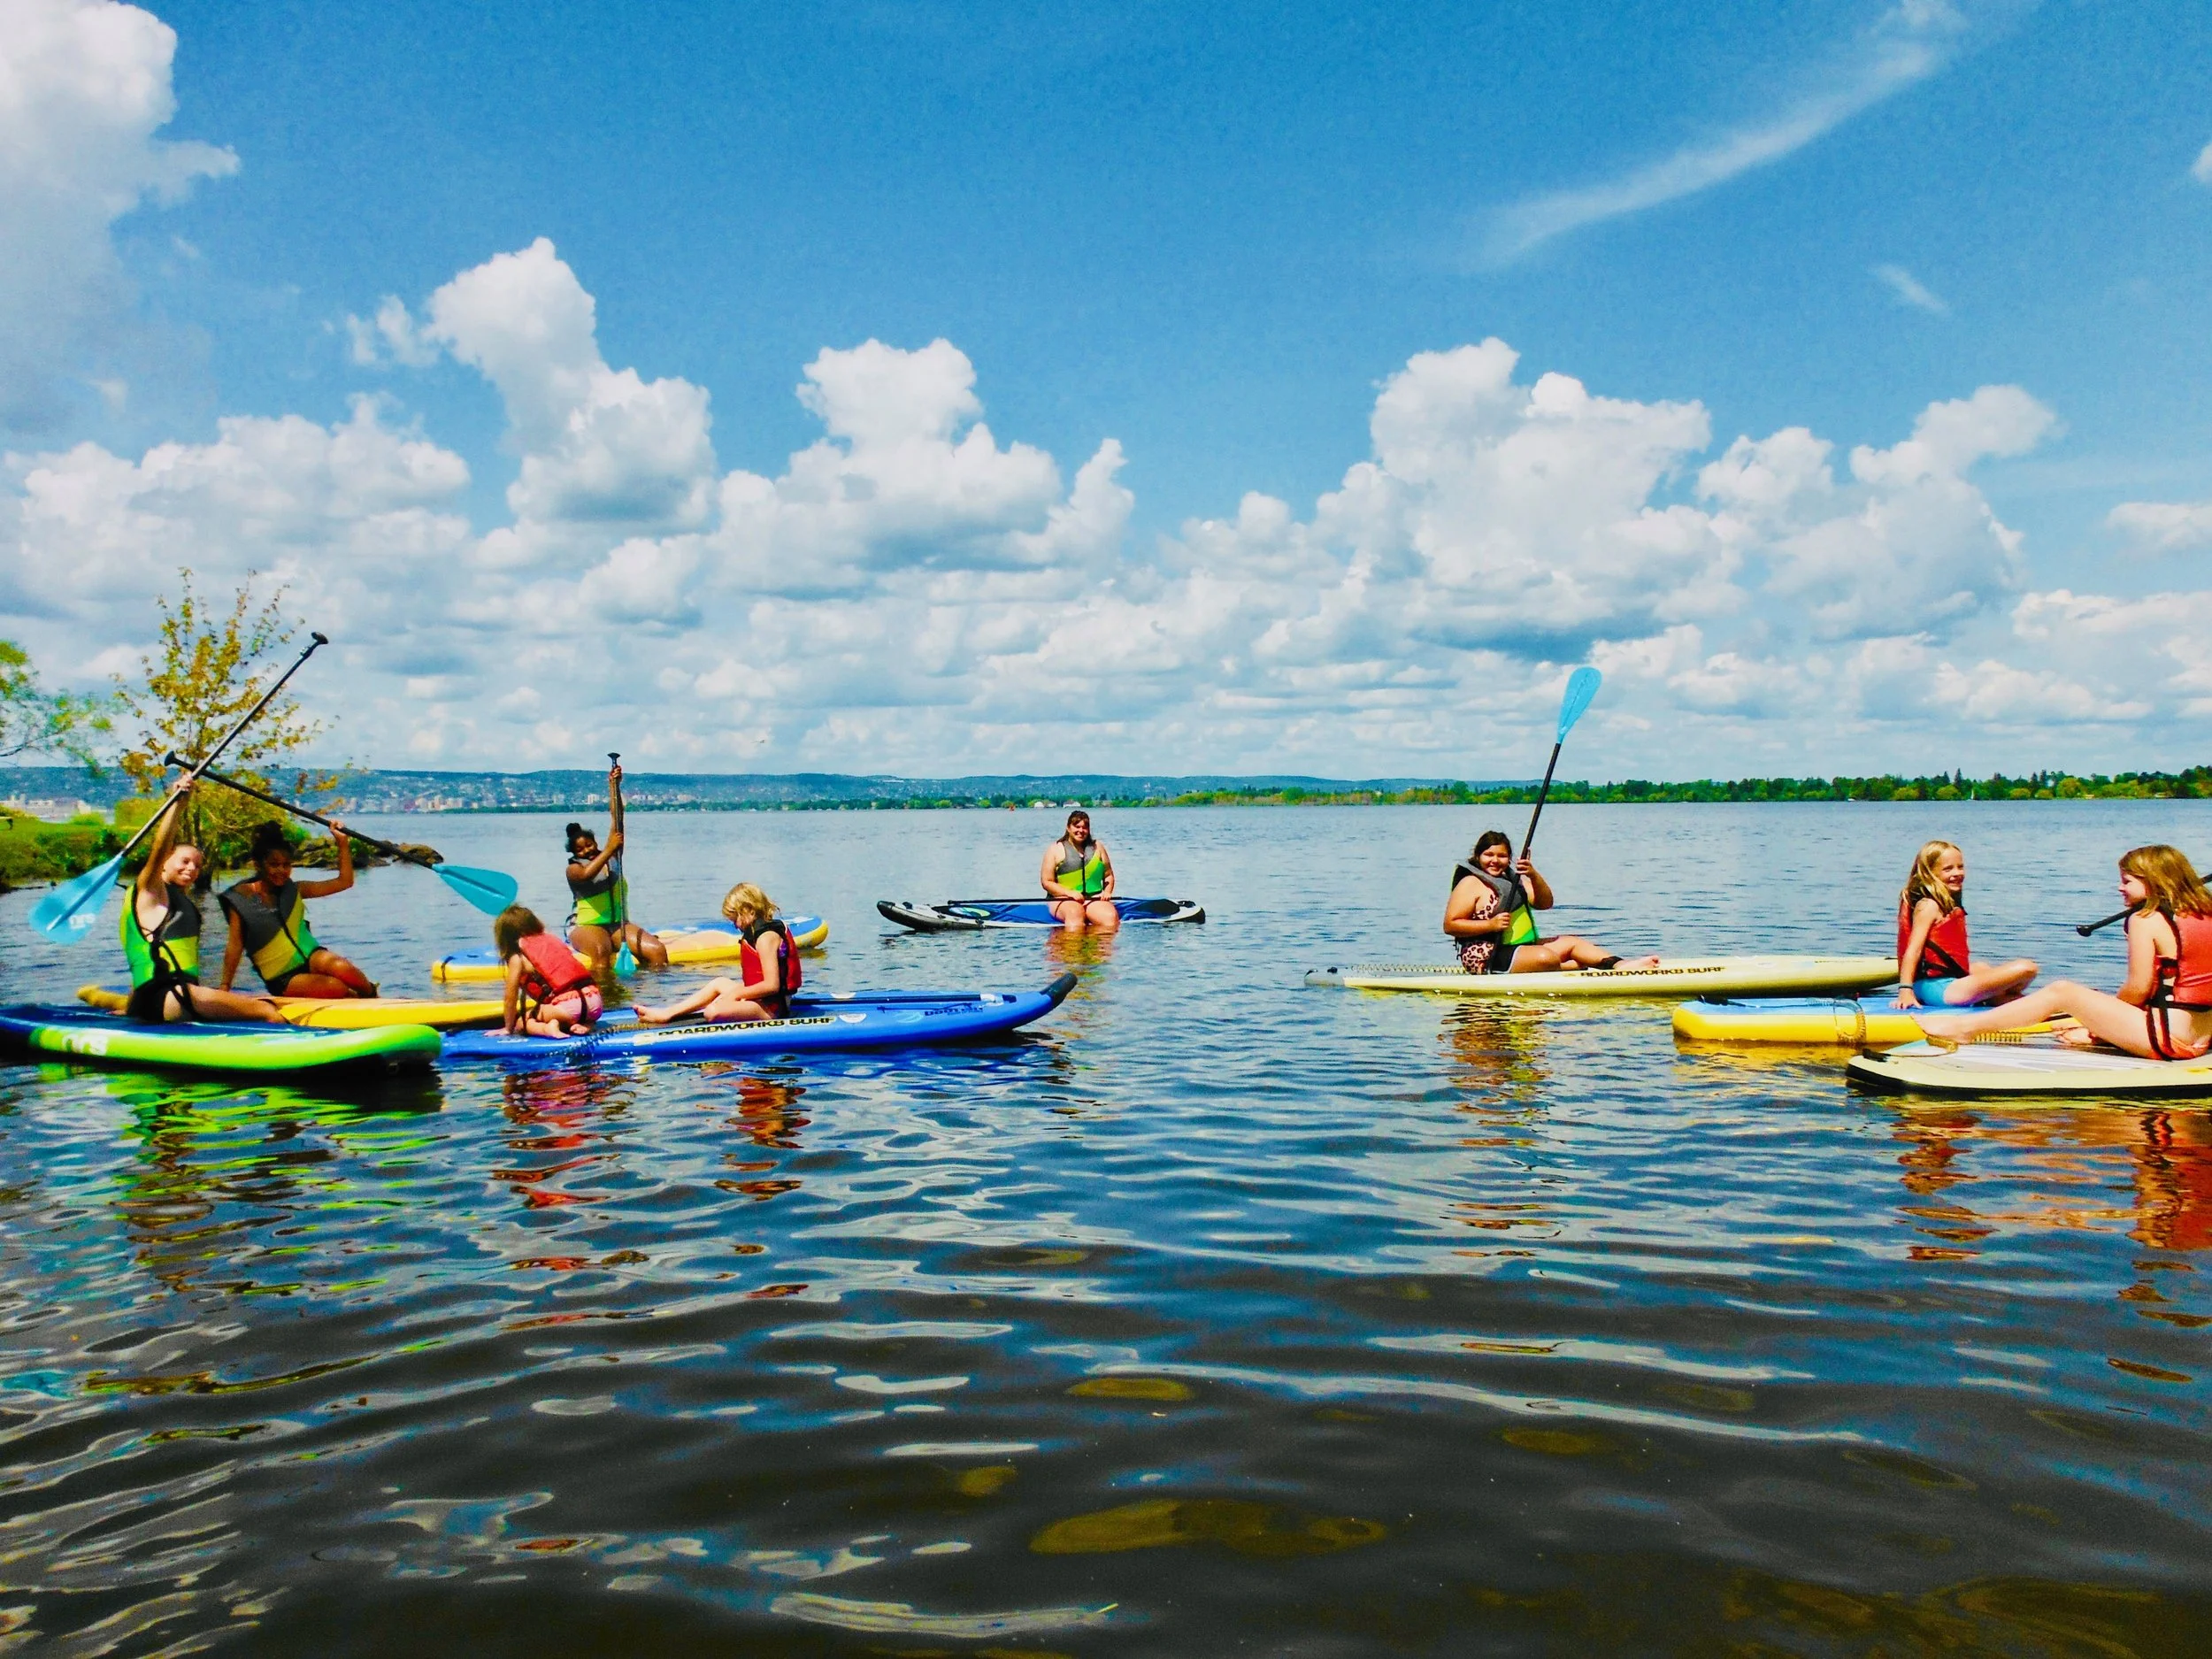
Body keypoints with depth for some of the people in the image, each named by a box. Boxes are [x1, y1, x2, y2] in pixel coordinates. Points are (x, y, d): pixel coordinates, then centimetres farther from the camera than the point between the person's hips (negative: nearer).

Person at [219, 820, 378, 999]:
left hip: (311, 956, 3)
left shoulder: (294, 890, 7)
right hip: (283, 978, -3)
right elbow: (235, 947, -5)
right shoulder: (241, 898, -3)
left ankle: (371, 996, -6)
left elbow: (344, 881, 7)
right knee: (335, 987, -32)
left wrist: (342, 842, -2)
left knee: (343, 969, -33)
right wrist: (224, 988, -9)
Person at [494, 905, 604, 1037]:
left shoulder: (518, 958, 6)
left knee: (521, 1022, 13)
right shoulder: (551, 939, 24)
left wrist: (508, 1028, 22)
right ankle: (583, 1024, 8)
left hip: (568, 1006, -6)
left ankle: (547, 1028, -15)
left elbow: (510, 998, 9)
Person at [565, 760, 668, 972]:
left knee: (657, 951, -18)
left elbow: (616, 819, 3)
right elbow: (586, 875, -26)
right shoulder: (573, 869, 1)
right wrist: (609, 850, -30)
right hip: (585, 927, -5)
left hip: (618, 924, 5)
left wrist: (614, 786, -6)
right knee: (602, 951, -39)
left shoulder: (612, 858, 11)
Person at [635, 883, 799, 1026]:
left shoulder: (766, 937, -17)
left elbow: (771, 985, -23)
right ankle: (667, 1013, 26)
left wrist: (736, 994, -13)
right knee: (719, 983, 28)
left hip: (770, 1009, -12)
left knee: (713, 1012, -29)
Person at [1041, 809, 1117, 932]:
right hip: (1063, 900, -3)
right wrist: (1070, 893, -13)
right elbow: (1047, 882, 1)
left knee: (1111, 917, -30)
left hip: (1094, 898, 3)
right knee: (1075, 913, -40)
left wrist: (1107, 891, 0)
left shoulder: (1097, 847, 17)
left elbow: (1108, 875, 22)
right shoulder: (1056, 849, 7)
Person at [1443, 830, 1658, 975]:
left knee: (1571, 942, 2)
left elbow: (1546, 903, 6)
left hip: (1522, 946, 9)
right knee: (1546, 958, -30)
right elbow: (1450, 926, -15)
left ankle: (1620, 965, -9)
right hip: (1488, 957, -9)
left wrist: (1533, 876, -12)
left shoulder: (1513, 879, 16)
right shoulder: (1471, 884, -7)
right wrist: (1490, 925, -23)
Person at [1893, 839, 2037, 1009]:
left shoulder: (1951, 905, 17)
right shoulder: (1928, 906, -11)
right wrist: (1905, 990, -27)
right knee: (2025, 968, -15)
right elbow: (1913, 950, -20)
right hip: (1942, 990, -11)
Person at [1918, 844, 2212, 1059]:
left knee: (2060, 991, -1)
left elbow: (2138, 988, -12)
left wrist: (2110, 1009, 9)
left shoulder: (2146, 919, -9)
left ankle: (1964, 1027, 1)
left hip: (2166, 1038, -8)